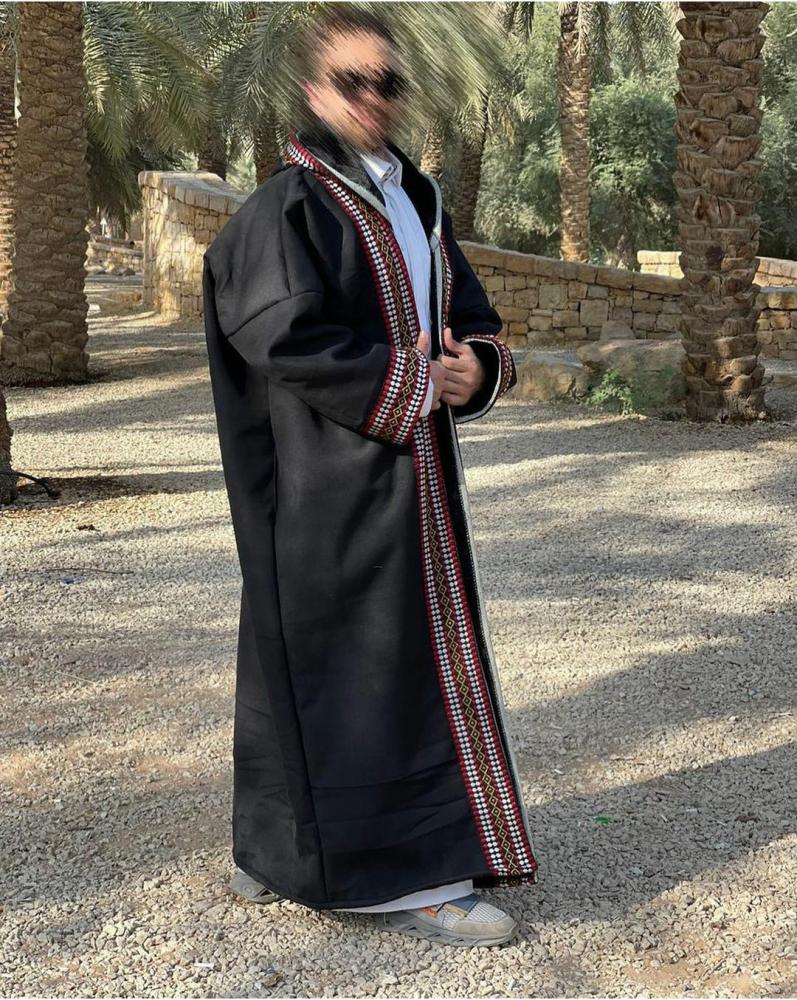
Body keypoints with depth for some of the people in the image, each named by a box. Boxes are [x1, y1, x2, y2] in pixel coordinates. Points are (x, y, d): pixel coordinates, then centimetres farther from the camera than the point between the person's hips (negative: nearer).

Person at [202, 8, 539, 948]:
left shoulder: (416, 201, 15)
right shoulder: (286, 206, -9)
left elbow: (476, 323, 15)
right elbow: (286, 339, -19)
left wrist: (474, 369, -8)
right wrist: (417, 385, -15)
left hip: (411, 477, 8)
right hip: (336, 485, -8)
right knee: (373, 665, -4)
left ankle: (277, 853, 25)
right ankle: (408, 877, 6)